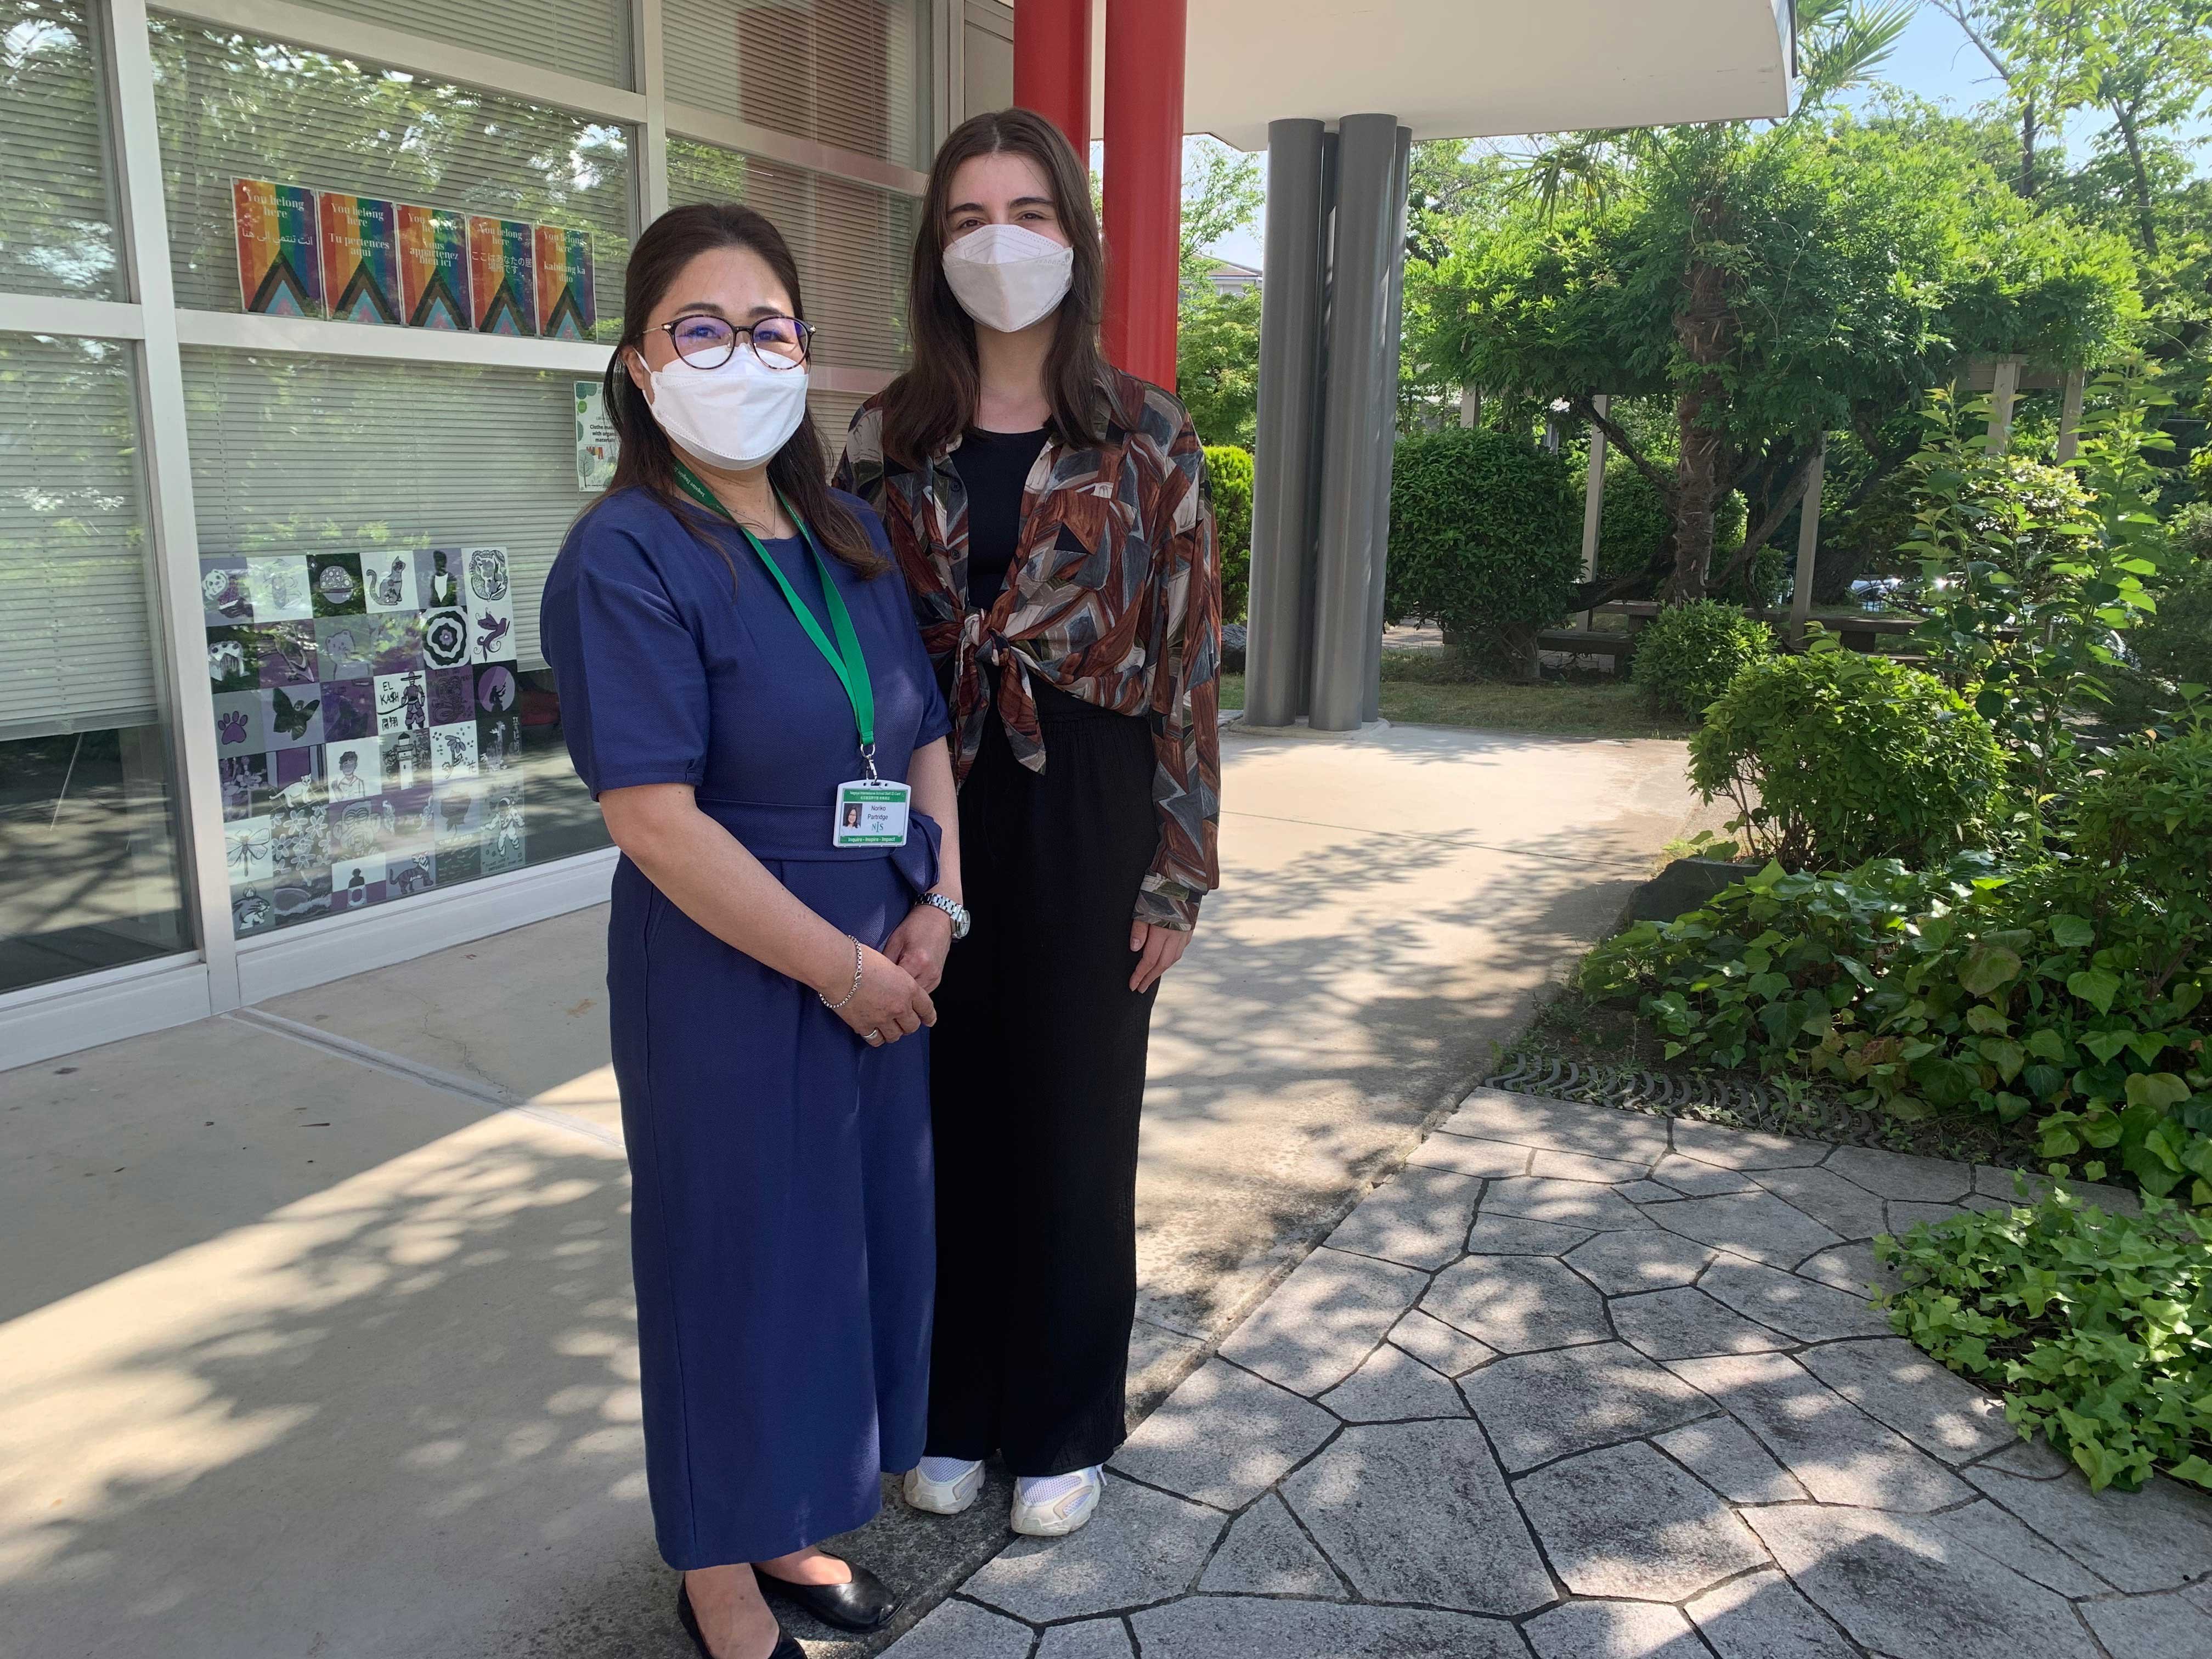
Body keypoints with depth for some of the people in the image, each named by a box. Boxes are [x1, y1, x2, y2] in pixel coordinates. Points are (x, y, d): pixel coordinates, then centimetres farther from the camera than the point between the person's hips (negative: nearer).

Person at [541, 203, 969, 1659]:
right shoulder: (626, 559, -14)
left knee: (860, 1234, 17)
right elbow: (657, 821, -20)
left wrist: (938, 910, -5)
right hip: (730, 985, -6)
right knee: (739, 1255, 9)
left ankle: (794, 1522, 41)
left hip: (886, 972, 7)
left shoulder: (854, 538, 7)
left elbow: (926, 736, 10)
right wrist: (844, 968, -17)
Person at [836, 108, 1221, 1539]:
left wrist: (1178, 874, -6)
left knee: (1075, 1125, 10)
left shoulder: (1145, 437, -2)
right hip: (926, 815, 2)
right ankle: (954, 1410, 35)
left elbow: (1187, 658, -3)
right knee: (946, 1116, 12)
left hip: (1085, 816, -2)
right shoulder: (889, 438, 4)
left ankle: (1064, 1425, 32)